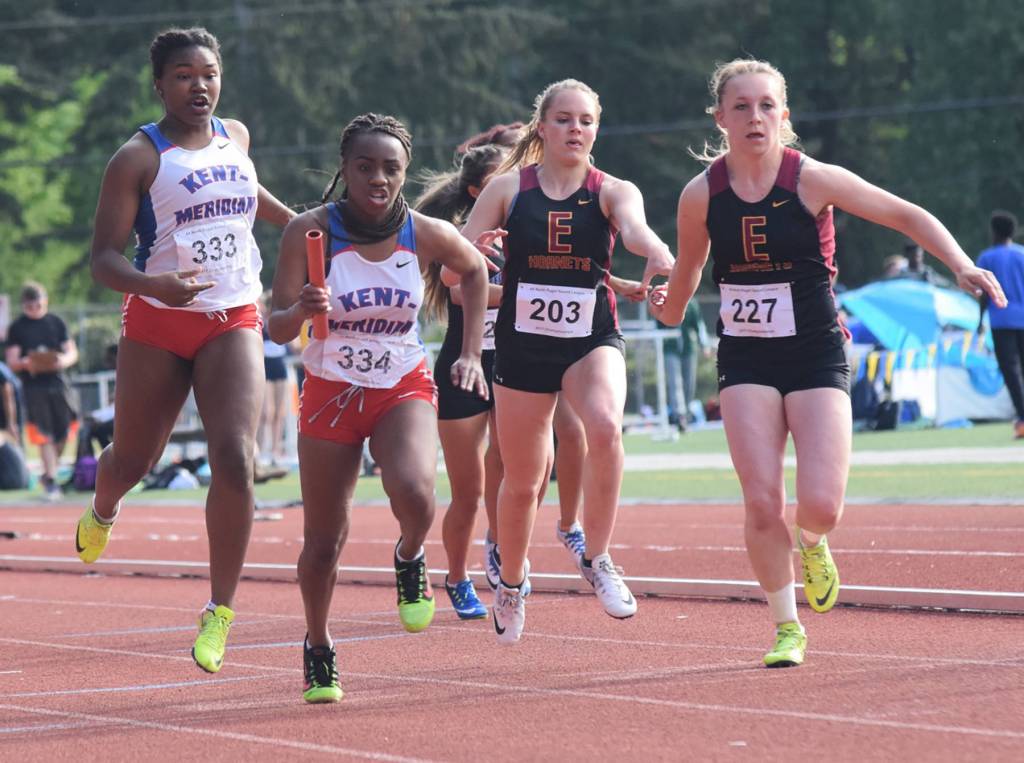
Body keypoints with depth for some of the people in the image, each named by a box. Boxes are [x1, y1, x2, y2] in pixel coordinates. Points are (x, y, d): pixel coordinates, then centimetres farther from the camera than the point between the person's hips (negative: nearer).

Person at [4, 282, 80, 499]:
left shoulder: (56, 322, 9)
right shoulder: (17, 328, 3)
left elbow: (72, 352, 9)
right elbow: (12, 362, 0)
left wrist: (63, 361, -15)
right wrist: (26, 363, -22)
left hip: (58, 381, 3)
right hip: (34, 386, -3)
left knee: (64, 431, 3)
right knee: (44, 435, -6)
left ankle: (50, 471, 24)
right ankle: (51, 481, -2)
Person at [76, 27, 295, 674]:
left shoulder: (236, 137, 8)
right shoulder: (139, 157, -8)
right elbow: (104, 258, -13)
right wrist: (157, 284, -31)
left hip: (233, 323, 2)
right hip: (157, 325, -2)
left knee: (235, 460, -17)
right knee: (134, 460, 13)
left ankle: (220, 611, -9)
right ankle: (102, 513, 52)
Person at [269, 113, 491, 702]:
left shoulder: (426, 234, -11)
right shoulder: (310, 231, -15)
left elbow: (475, 270, 12)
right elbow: (278, 329, -16)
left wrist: (471, 354, 8)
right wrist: (302, 311, -39)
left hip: (405, 388, 0)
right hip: (332, 392, 0)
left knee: (414, 493, -30)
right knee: (324, 541, 4)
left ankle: (410, 560, 6)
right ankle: (319, 649, 31)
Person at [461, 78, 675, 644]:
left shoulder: (611, 191, -2)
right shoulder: (508, 188, -1)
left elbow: (633, 226, -25)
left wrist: (654, 250, -48)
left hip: (593, 341, -1)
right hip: (522, 345, 1)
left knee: (605, 426, -33)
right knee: (522, 484, 9)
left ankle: (596, 560, -16)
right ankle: (510, 585, 37)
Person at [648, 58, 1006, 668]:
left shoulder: (812, 180, -10)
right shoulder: (701, 195, -4)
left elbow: (907, 216, -6)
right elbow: (688, 267, 17)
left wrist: (962, 265, -18)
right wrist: (670, 309, 32)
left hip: (817, 355, -1)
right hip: (746, 361, 1)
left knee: (821, 505, -13)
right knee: (762, 502, -11)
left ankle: (812, 543, 26)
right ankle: (787, 628, 8)